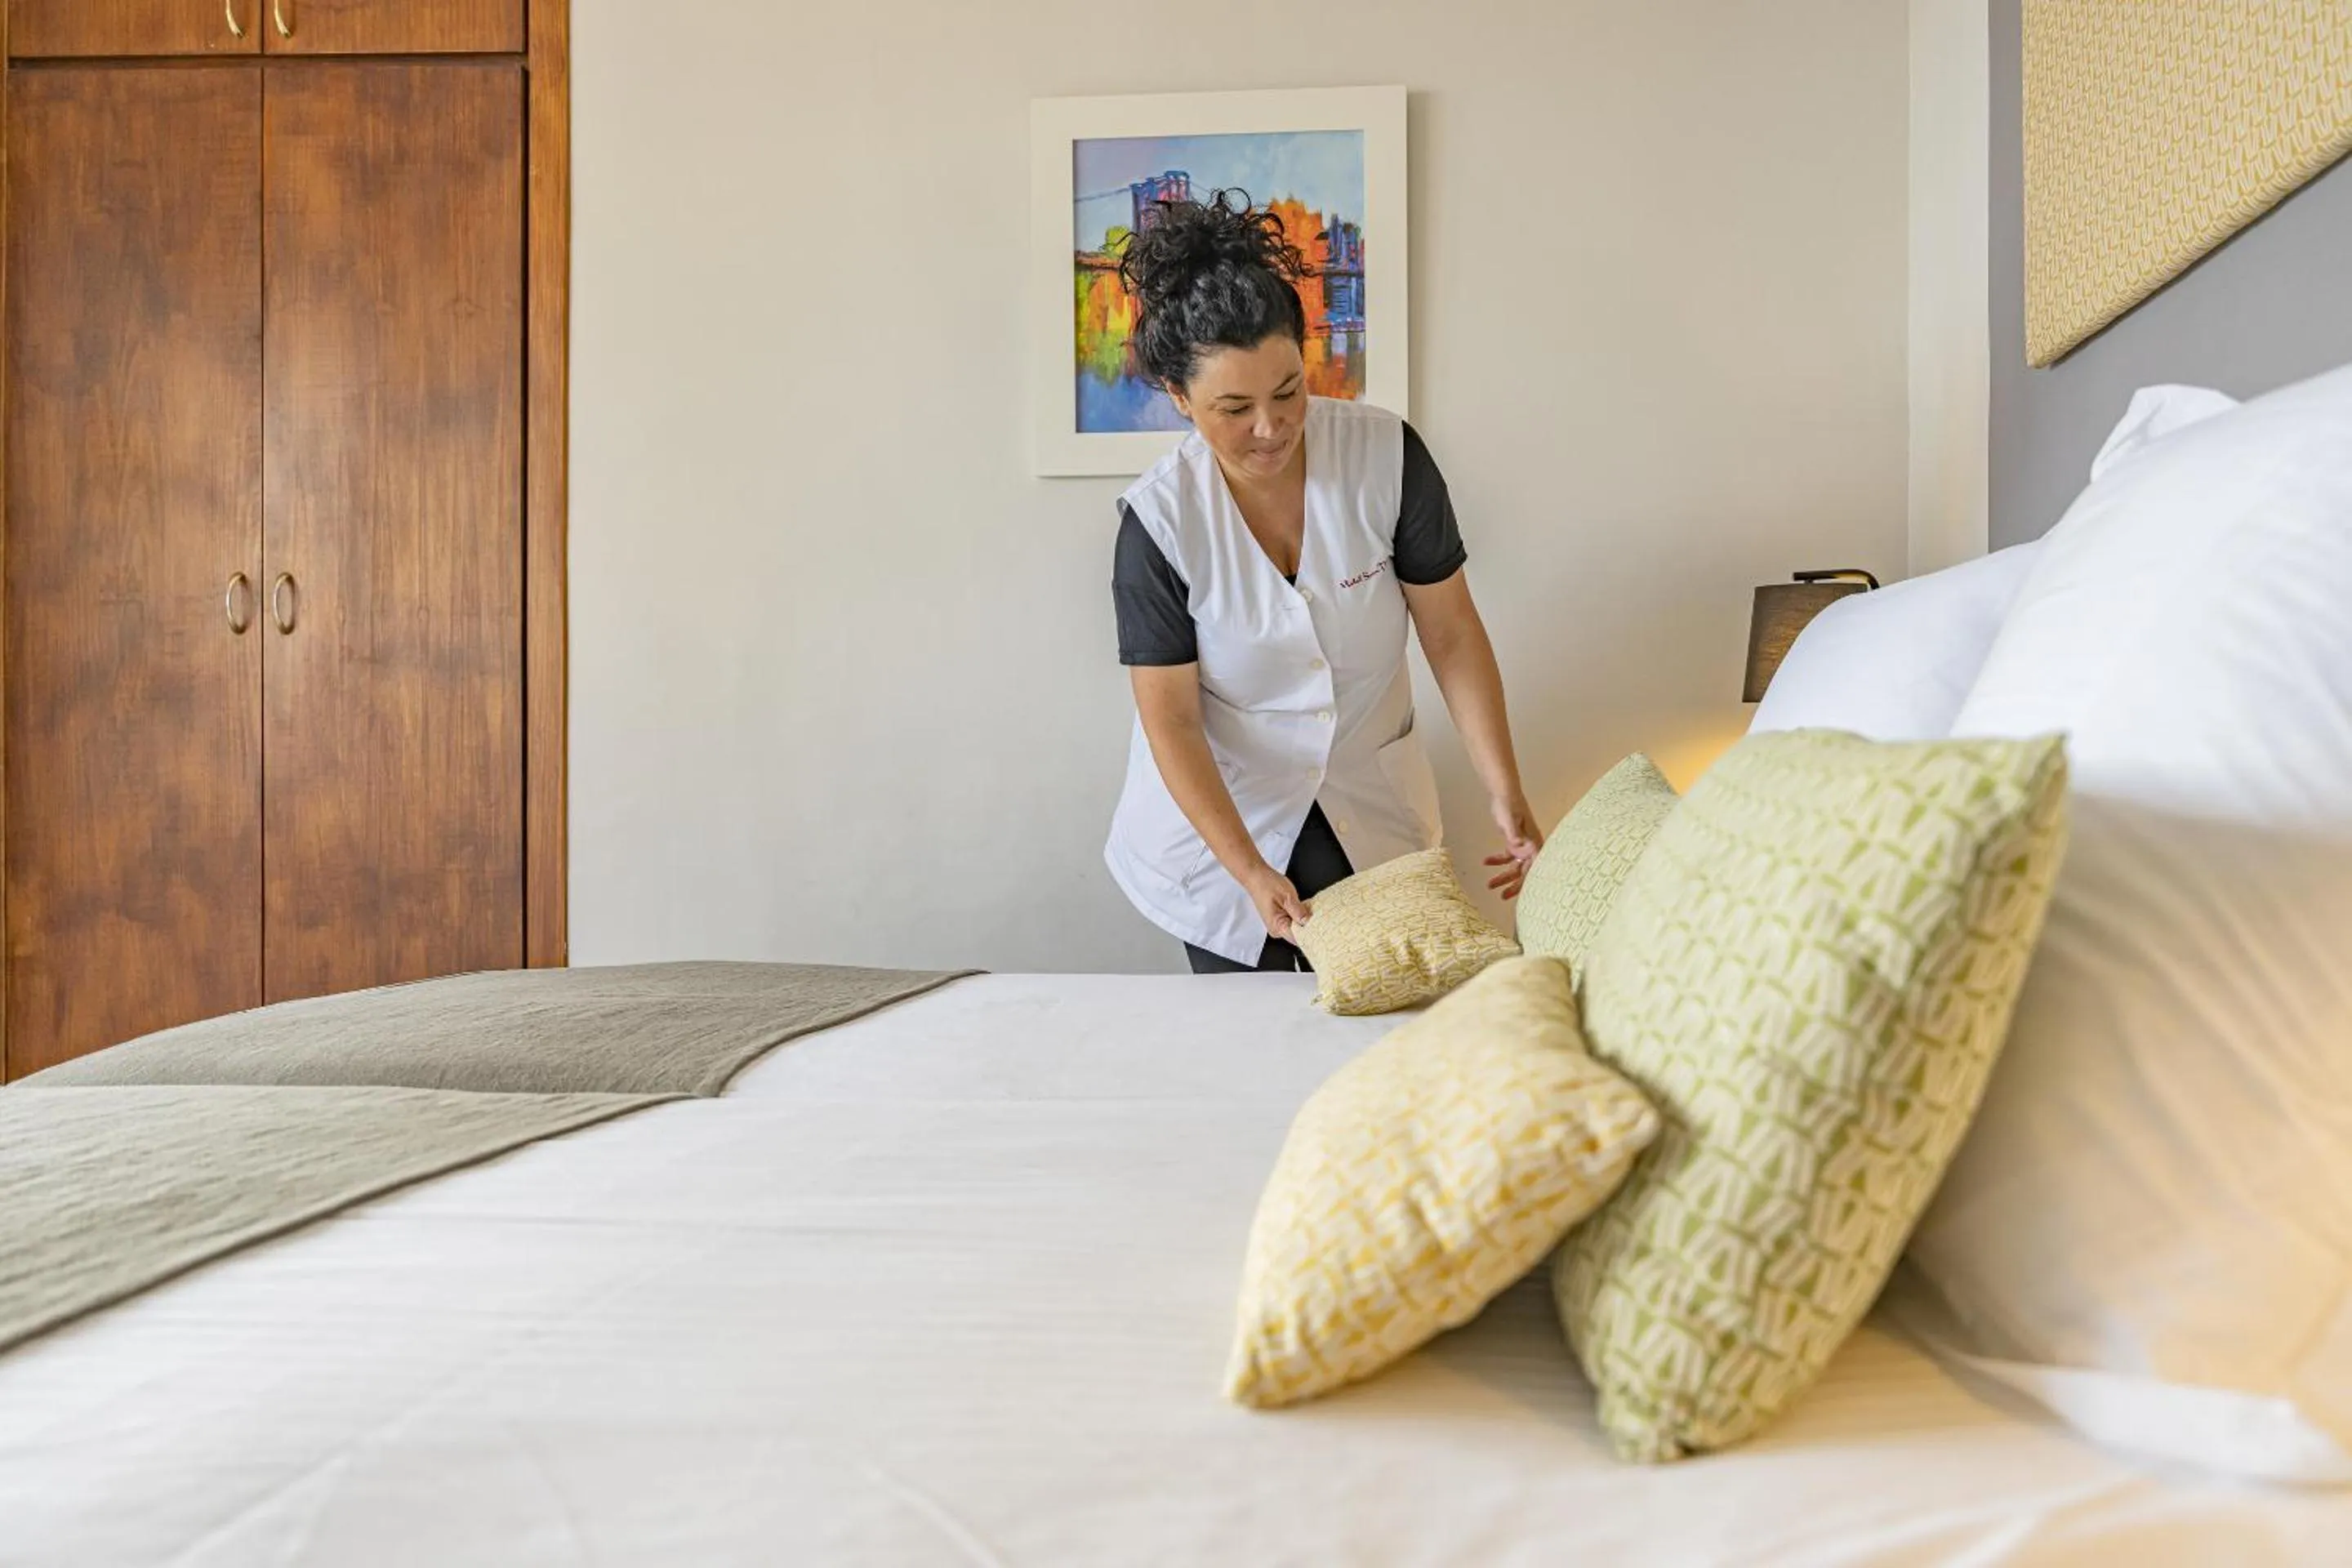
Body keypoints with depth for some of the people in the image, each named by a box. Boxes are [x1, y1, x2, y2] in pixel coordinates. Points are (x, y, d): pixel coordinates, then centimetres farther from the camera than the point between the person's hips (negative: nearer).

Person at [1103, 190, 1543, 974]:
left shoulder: (1387, 455, -15)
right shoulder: (1159, 519, -18)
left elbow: (1452, 635, -10)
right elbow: (1171, 720, -15)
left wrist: (1506, 796, -18)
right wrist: (1248, 872, -22)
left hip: (1372, 808, 2)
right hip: (1220, 814, -1)